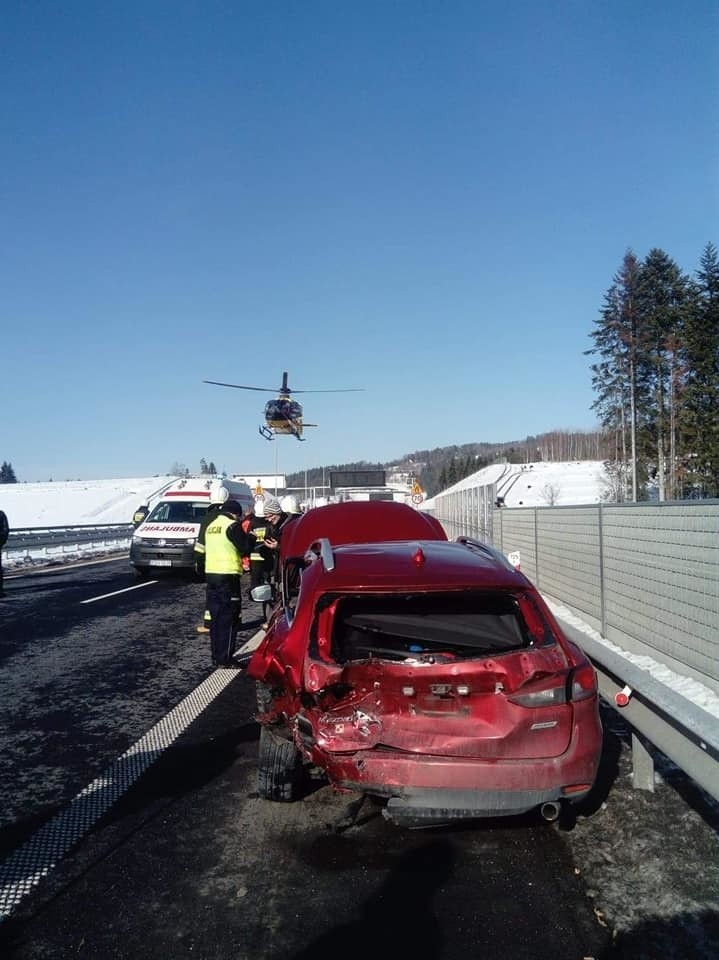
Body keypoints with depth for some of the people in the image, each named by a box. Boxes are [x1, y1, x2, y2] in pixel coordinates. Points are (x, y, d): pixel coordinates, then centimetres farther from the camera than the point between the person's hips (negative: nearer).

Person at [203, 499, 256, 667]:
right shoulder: (232, 526, -10)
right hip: (228, 576, -8)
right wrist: (251, 537, 8)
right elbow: (245, 548, -12)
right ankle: (225, 659, -2)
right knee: (229, 619, -2)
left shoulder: (211, 526, 13)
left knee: (216, 617, 13)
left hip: (211, 574, 8)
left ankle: (216, 657, 18)